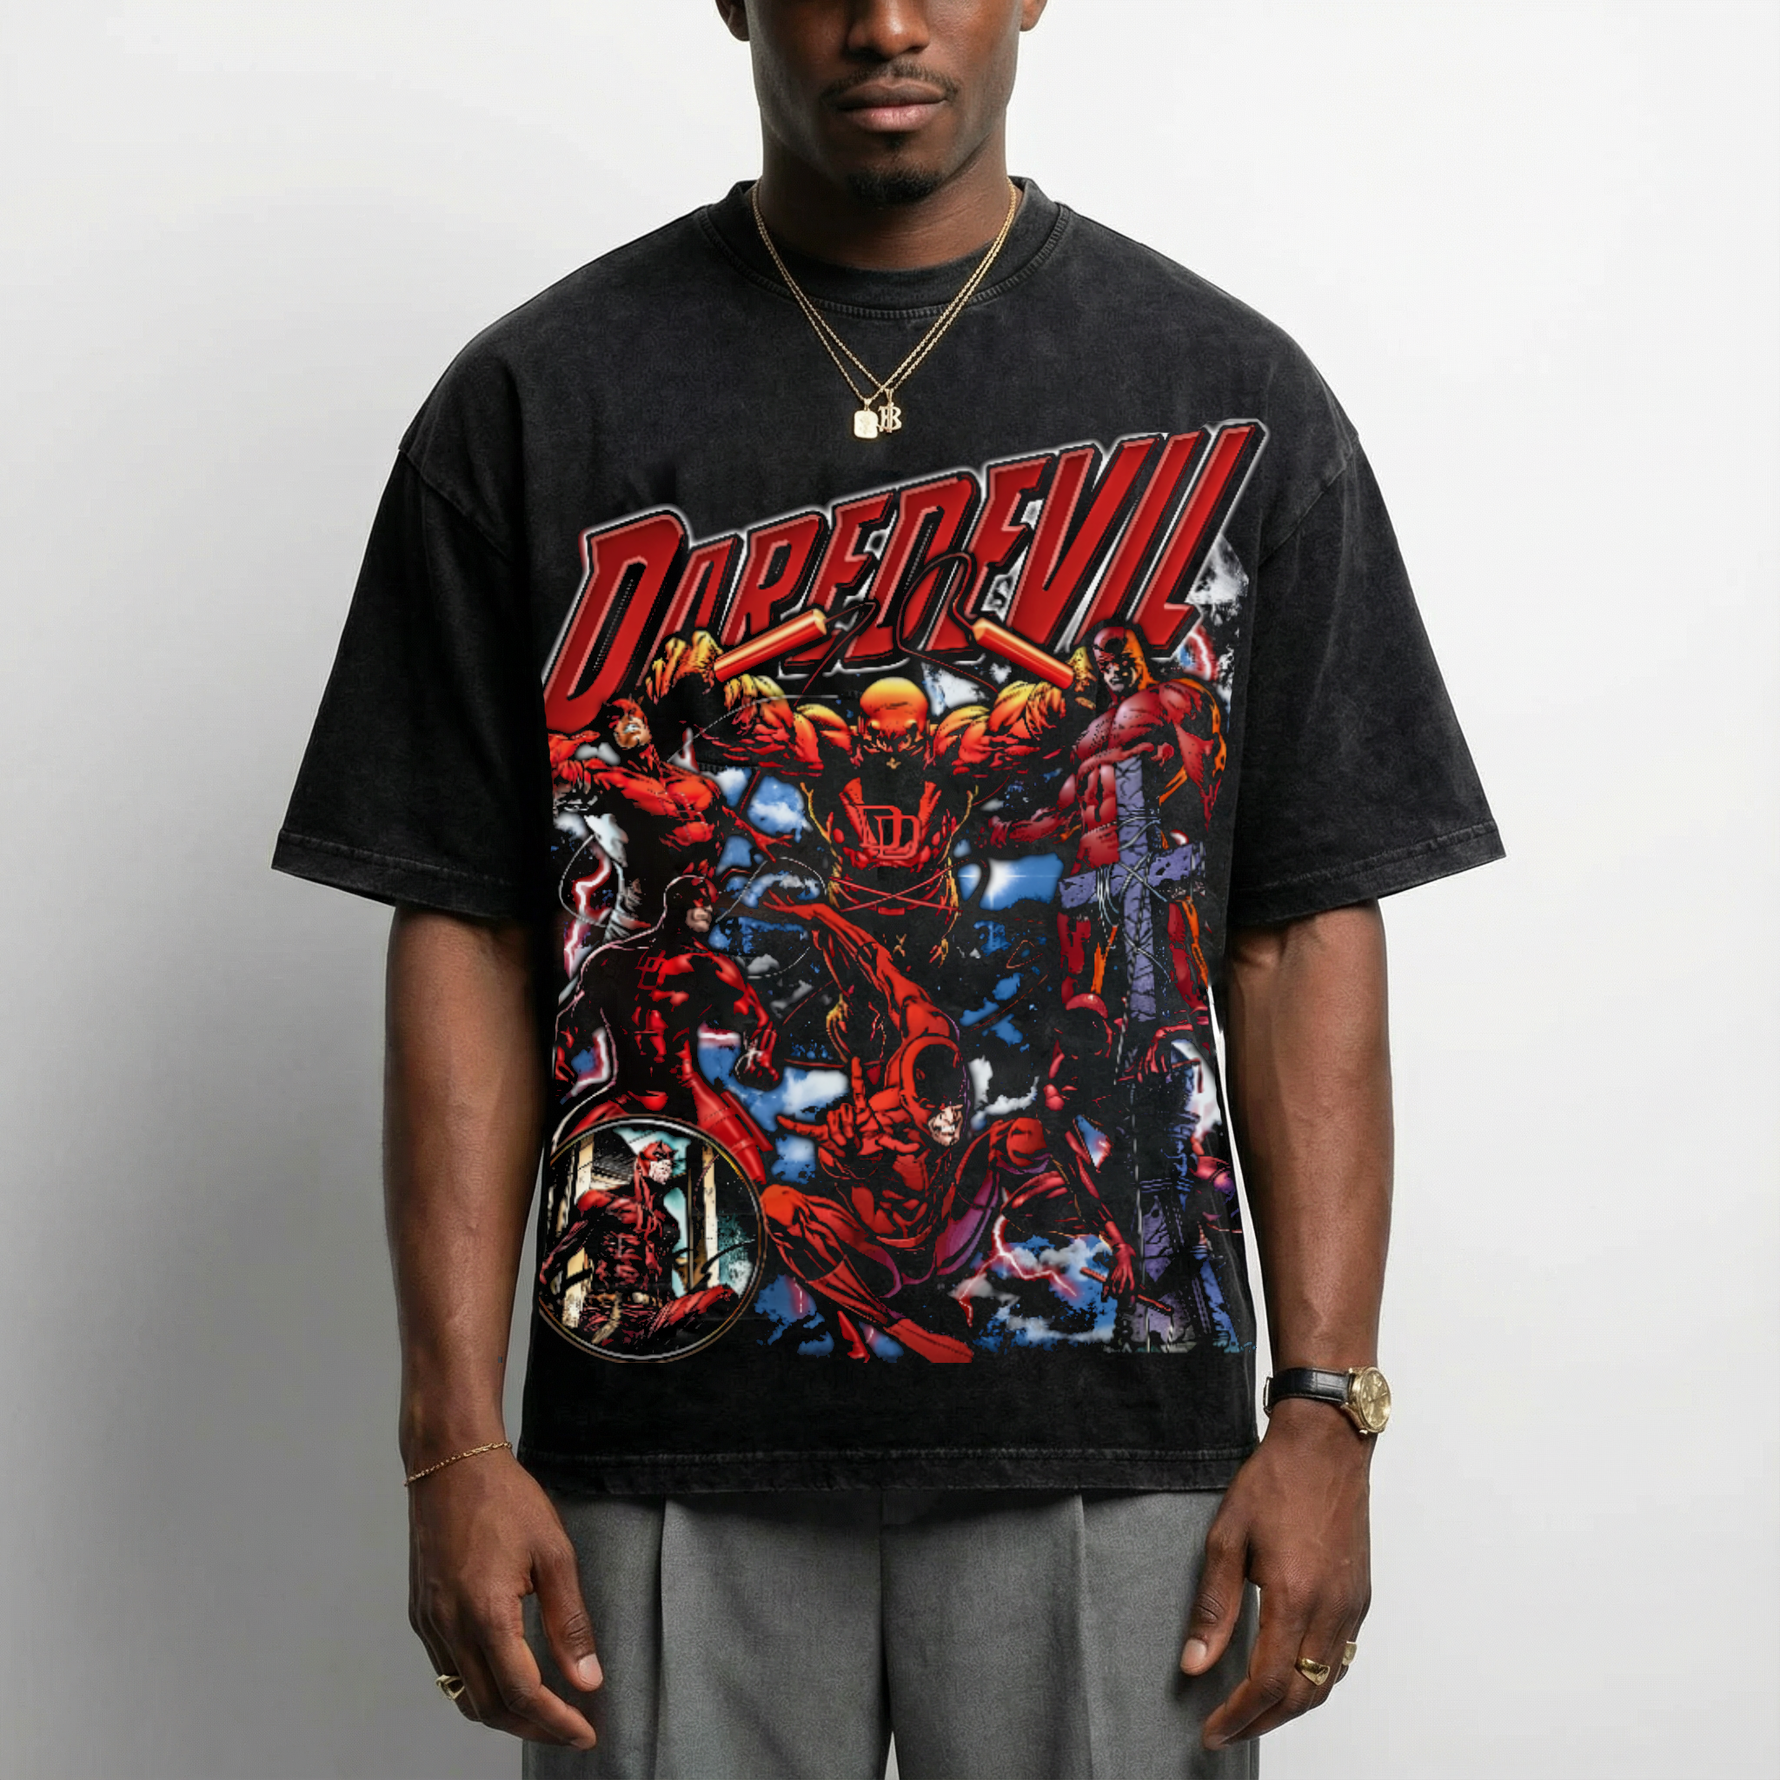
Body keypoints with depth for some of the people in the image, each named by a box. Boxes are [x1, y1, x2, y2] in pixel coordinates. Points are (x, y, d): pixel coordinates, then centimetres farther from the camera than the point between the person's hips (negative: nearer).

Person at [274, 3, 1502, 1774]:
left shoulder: (1228, 398, 4)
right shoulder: (536, 400, 3)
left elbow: (1302, 930, 2)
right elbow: (468, 934, 1)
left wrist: (1326, 1407, -5)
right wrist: (455, 1441, -5)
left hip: (1107, 1444, 0)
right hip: (670, 1451, 0)